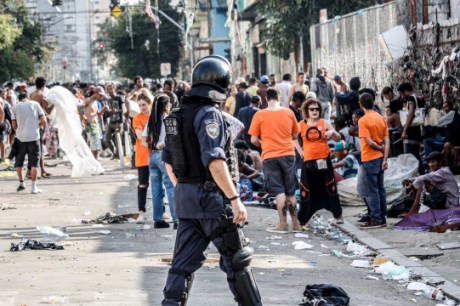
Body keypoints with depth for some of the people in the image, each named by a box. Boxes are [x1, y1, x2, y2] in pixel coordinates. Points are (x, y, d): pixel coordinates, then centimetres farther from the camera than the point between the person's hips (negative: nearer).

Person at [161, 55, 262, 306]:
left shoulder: (177, 116, 10)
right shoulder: (209, 114, -16)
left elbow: (168, 160, 16)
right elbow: (214, 161, -24)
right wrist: (235, 199, -23)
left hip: (185, 198, 8)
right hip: (211, 198, -8)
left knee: (185, 261, 8)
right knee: (236, 260, 5)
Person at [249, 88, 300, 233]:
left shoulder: (259, 115, -5)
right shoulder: (289, 113, 2)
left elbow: (254, 140, -4)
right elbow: (295, 135, 12)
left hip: (270, 156, -2)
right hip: (288, 154, 2)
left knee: (279, 191, 1)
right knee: (290, 191, 11)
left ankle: (283, 224, -3)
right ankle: (295, 224, 14)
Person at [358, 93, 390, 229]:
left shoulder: (363, 121, -14)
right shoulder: (381, 119, 6)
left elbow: (369, 142, -20)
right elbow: (386, 141, 1)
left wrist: (380, 148, -3)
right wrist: (385, 158, 0)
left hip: (369, 159, -7)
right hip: (380, 158, 7)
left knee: (371, 191, -2)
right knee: (380, 188, 12)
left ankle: (376, 219, -2)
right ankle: (382, 218, 15)